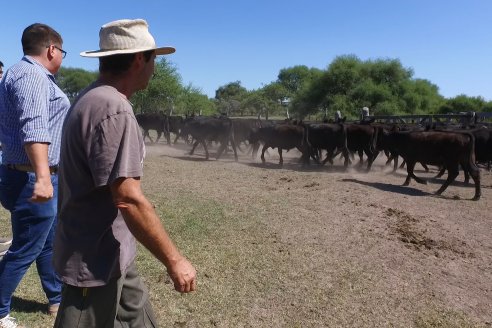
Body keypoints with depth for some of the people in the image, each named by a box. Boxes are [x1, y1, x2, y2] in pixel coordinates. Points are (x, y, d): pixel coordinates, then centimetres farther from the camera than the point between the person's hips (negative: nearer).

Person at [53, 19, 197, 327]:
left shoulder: (92, 99, 9)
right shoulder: (114, 109, -24)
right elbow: (129, 199, -28)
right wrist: (174, 259, -21)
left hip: (109, 252, 9)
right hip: (96, 259, -9)